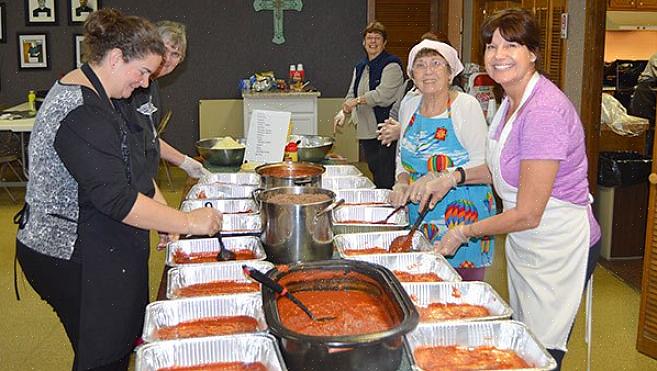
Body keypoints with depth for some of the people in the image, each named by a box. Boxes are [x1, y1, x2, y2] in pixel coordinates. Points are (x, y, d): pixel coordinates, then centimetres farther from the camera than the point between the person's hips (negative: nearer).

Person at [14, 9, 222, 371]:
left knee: (121, 340, 17)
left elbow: (125, 164, 16)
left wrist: (160, 206, 5)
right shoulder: (82, 113, -24)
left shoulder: (88, 92, 10)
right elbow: (116, 198, -28)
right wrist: (188, 222, -21)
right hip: (76, 262, -10)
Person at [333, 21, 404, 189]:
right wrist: (344, 112, -1)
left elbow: (383, 94, -17)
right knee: (374, 175, 11)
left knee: (386, 181, -9)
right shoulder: (360, 68, 18)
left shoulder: (391, 65, -6)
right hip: (366, 132, 7)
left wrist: (357, 101, -13)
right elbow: (352, 95, 18)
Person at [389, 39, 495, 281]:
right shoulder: (409, 106, 7)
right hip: (418, 214, 5)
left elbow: (483, 163, -12)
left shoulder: (466, 107, -11)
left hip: (462, 216, -5)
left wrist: (441, 179, -23)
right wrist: (402, 183, 0)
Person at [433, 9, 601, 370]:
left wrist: (465, 232, -11)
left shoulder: (544, 110, -26)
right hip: (523, 243, 9)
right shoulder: (511, 101, 4)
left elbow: (528, 215, -24)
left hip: (558, 249, -9)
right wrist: (458, 175, 4)